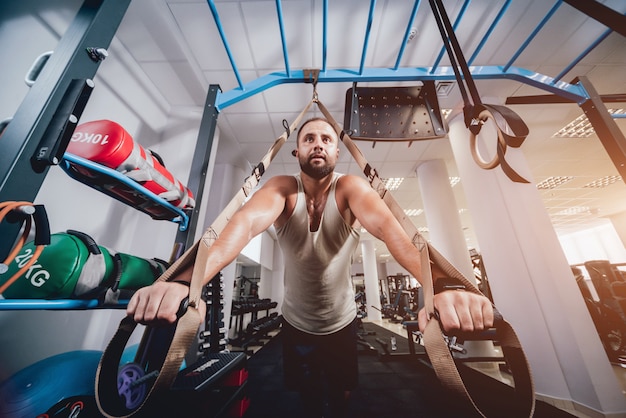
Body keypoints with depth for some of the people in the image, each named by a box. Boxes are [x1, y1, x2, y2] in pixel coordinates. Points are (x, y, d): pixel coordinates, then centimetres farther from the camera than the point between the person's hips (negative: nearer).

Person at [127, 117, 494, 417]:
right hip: (296, 323, 0)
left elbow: (388, 227, -37)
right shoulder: (282, 190, -18)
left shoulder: (351, 188, -19)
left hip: (342, 322, 1)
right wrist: (187, 281, -53)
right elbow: (246, 222, -36)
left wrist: (440, 286, -54)